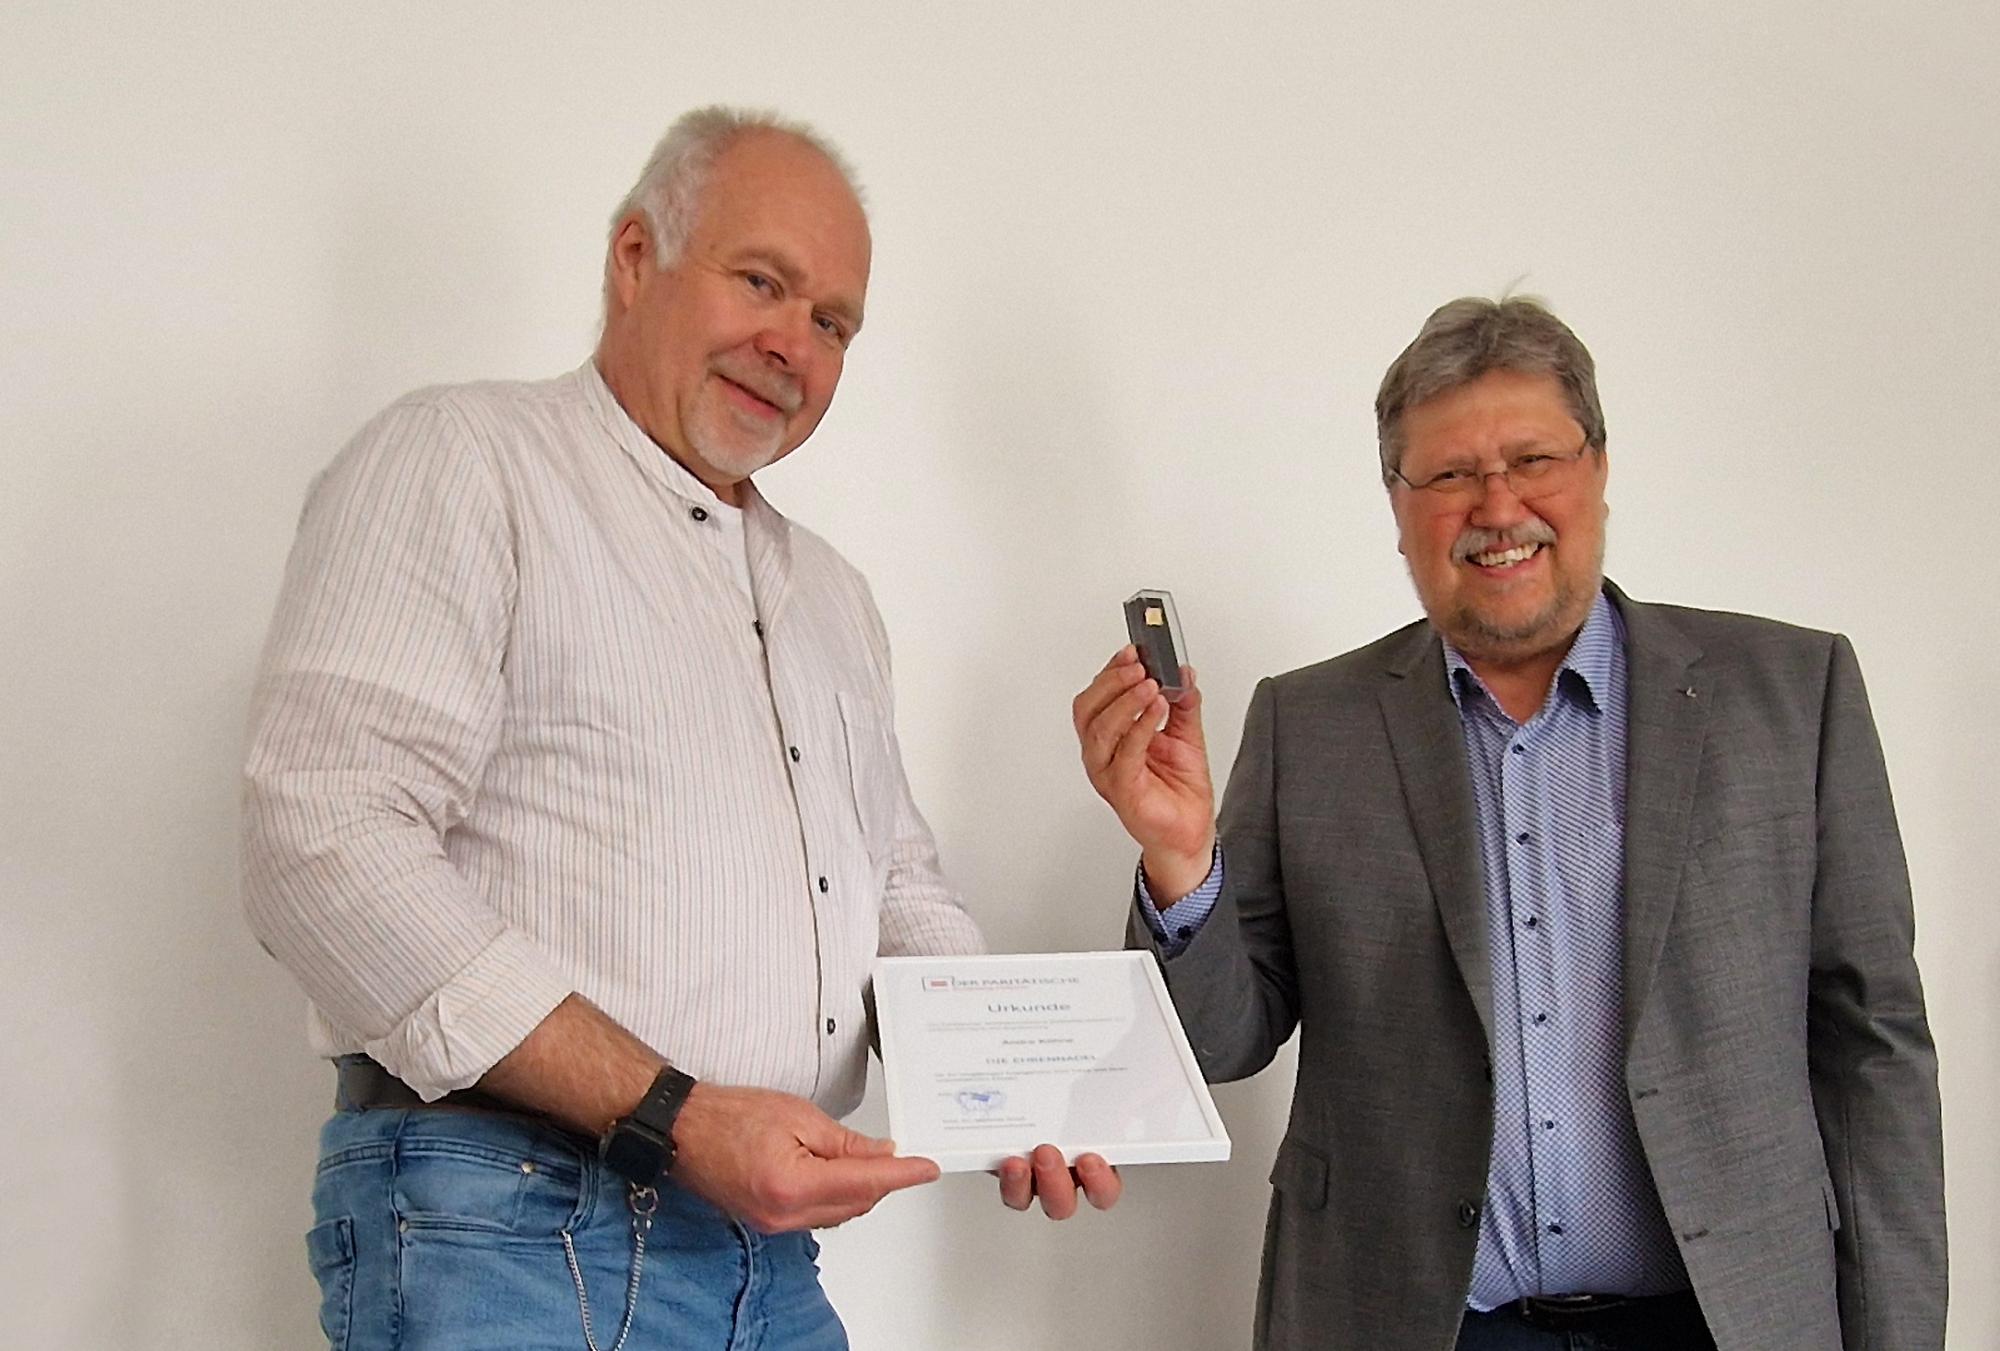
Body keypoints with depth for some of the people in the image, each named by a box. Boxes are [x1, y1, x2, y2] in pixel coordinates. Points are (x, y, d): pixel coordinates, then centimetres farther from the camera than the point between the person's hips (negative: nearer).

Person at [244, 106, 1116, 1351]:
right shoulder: (463, 460, -4)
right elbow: (327, 845, -15)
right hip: (509, 1242, -7)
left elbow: (902, 886, 24)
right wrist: (670, 1114, -20)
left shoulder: (833, 596, 20)